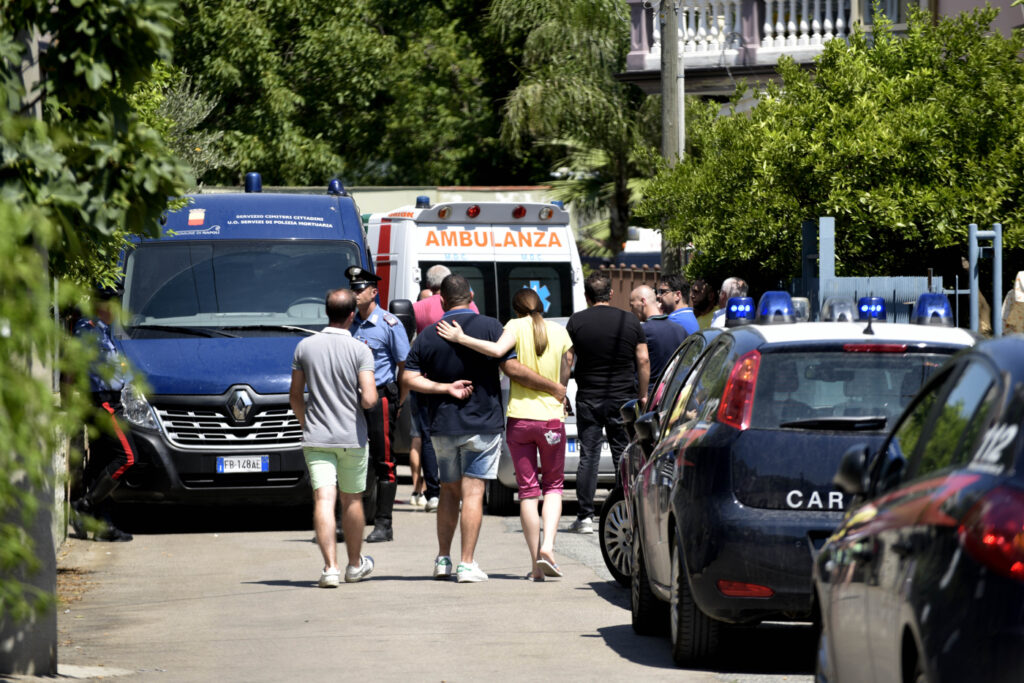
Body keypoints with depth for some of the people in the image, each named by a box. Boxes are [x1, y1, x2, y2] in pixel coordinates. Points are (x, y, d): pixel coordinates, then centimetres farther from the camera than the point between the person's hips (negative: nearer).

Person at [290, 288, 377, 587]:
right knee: (352, 500, 15)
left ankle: (331, 566, -20)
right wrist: (370, 396, 7)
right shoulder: (360, 351, -9)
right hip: (352, 437, -1)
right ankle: (355, 564, 29)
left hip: (316, 438, 1)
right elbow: (369, 400, -17)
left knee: (324, 499, -7)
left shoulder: (305, 347, 1)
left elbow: (295, 395, 8)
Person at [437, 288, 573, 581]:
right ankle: (548, 546, -7)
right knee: (553, 485, 15)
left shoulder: (517, 326, -4)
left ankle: (536, 563, 5)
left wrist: (460, 338, -18)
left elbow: (498, 350, -24)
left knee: (528, 490, 6)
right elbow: (565, 376, 9)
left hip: (519, 417, -1)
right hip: (551, 416, 1)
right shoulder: (560, 332, 4)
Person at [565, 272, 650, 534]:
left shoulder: (577, 321, -3)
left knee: (588, 456, 2)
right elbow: (643, 361, 0)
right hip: (623, 398, 0)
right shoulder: (630, 321, 0)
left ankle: (585, 517, -1)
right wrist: (643, 395, 8)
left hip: (588, 399, 0)